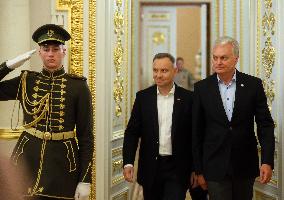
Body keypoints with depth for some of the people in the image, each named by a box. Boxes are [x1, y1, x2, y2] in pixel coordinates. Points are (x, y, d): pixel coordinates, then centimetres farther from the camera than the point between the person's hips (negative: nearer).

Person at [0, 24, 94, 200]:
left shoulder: (78, 86, -2)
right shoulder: (26, 81, 5)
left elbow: (86, 136, -3)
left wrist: (85, 180, -7)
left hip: (62, 164, -2)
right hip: (27, 159, 2)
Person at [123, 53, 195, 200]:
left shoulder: (188, 98, -2)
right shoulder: (143, 97, 3)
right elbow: (132, 132, 2)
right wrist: (128, 163, -8)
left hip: (177, 169, -2)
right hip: (151, 168, 2)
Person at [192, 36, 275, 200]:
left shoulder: (253, 85, -1)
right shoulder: (202, 88, -1)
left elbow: (265, 124, -1)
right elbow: (197, 131, 2)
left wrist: (267, 161, -11)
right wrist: (198, 170, 1)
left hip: (246, 166, 1)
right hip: (215, 166, -1)